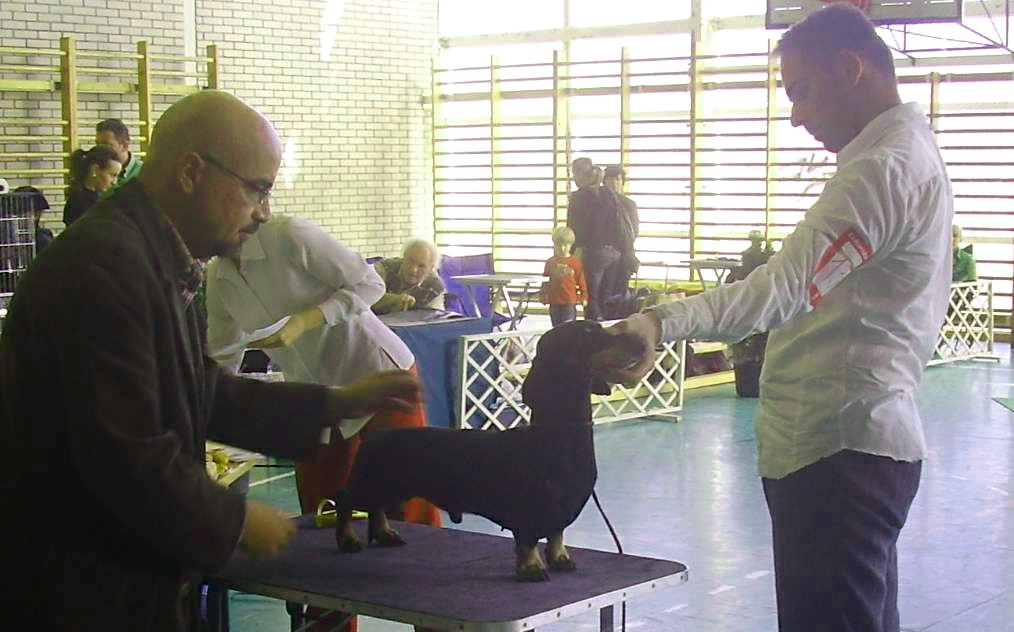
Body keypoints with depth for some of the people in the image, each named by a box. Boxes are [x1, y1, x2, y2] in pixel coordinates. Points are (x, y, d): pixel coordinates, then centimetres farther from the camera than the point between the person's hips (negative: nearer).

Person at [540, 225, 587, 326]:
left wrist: (583, 297, -3)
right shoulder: (551, 262, 5)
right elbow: (545, 281, 11)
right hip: (554, 302, 4)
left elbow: (581, 281, -1)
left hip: (570, 302, -3)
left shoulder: (575, 262, -4)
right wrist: (544, 296, 9)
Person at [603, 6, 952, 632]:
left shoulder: (882, 170, -18)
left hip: (839, 447, -11)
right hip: (860, 438, 11)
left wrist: (661, 323, -38)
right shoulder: (911, 155, 18)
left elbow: (781, 292, -29)